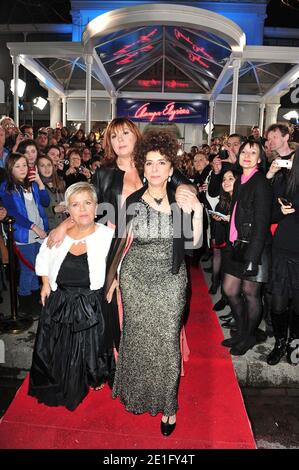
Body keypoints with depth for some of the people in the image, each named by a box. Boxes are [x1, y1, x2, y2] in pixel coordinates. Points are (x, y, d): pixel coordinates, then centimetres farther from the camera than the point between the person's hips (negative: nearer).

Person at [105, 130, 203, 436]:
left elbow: (194, 242, -4)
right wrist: (111, 277, 8)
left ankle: (167, 404, 25)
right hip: (136, 279, 0)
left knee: (167, 340, 4)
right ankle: (137, 394, 38)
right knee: (137, 337, 12)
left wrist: (197, 211, -17)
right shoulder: (132, 201, -5)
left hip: (170, 280, 0)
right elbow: (120, 241, 4)